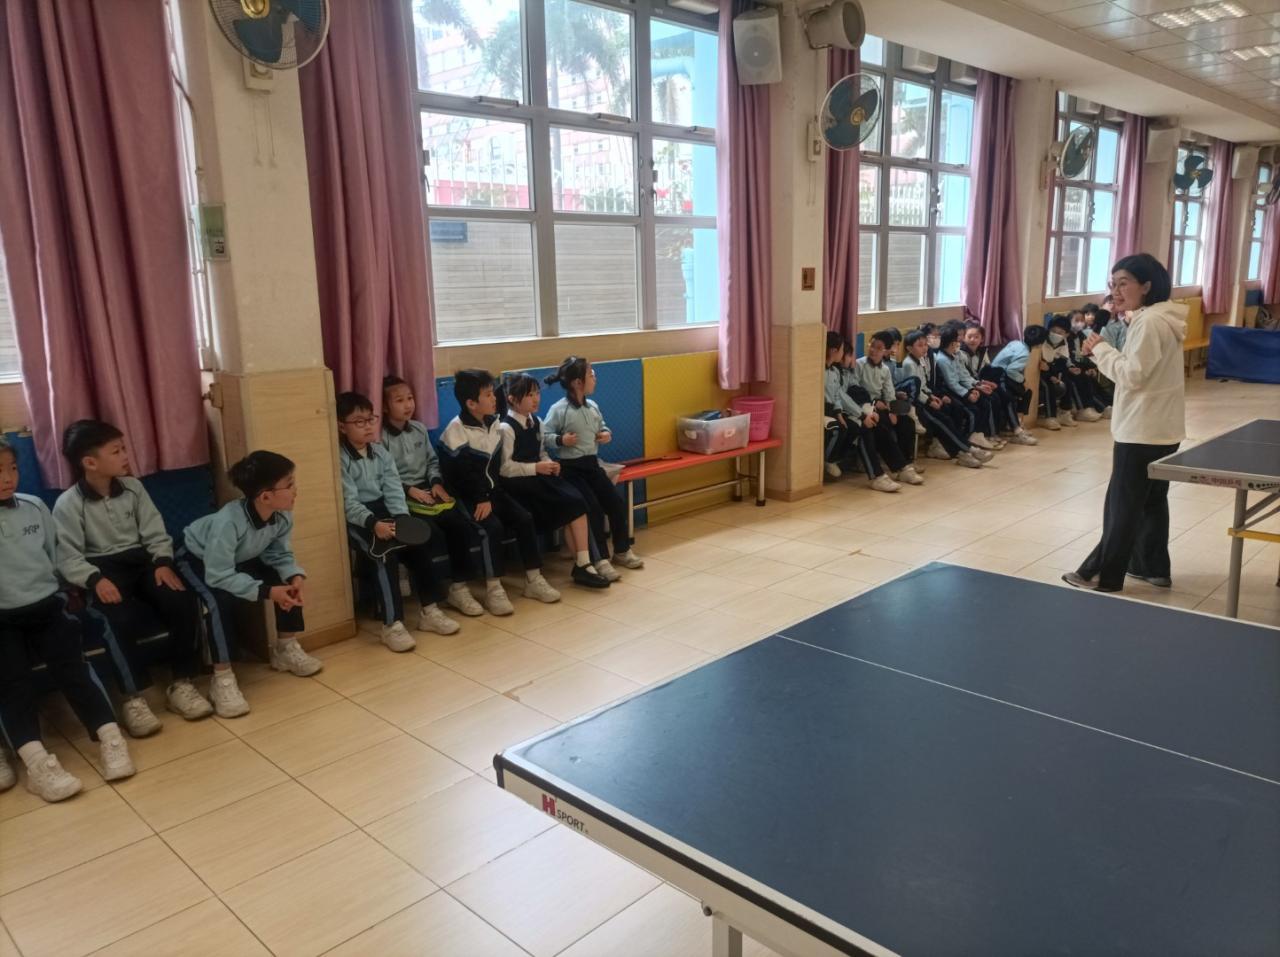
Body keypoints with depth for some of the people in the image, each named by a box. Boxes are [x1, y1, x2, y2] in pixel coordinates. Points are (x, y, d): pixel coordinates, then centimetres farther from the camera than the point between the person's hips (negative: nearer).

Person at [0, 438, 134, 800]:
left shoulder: (35, 507, 6)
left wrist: (60, 594, 10)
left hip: (46, 605, 2)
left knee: (70, 665, -14)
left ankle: (110, 739, -17)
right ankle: (36, 762, -28)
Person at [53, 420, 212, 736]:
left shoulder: (133, 487, 7)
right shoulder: (68, 504, -5)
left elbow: (155, 533, 7)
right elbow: (68, 559, -9)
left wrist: (163, 562, -11)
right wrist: (95, 579, -26)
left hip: (140, 562, 4)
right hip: (102, 571, -4)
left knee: (184, 601, -23)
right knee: (119, 618, -35)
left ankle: (182, 683, -10)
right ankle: (133, 697, -19)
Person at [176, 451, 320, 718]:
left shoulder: (283, 516, -23)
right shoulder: (229, 521, -43)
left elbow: (280, 554, -11)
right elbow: (219, 576, -40)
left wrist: (296, 576, -31)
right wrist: (267, 592, -42)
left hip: (240, 559, 6)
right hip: (196, 558, -6)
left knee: (291, 583, -11)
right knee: (221, 600, -34)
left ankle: (285, 649, 10)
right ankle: (222, 678, -21)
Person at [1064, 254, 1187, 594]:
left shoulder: (1150, 322, -19)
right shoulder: (1158, 318, 13)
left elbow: (1132, 375, -22)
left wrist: (1101, 348, -12)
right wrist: (1104, 352, 3)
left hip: (1142, 431, -10)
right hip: (1161, 429, 10)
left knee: (1122, 505, -2)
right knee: (1152, 499, 17)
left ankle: (1103, 575, 6)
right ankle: (1153, 567, 28)